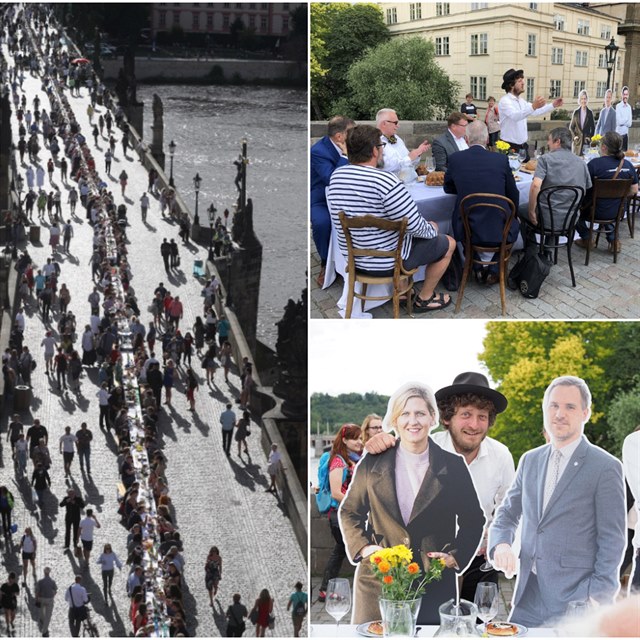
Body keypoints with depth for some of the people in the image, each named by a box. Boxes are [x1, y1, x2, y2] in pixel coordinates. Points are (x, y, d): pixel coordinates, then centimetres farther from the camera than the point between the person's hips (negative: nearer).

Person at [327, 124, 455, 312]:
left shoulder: (336, 176, -5)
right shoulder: (385, 182, -27)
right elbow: (415, 226, -21)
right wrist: (432, 229, 1)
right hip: (387, 260, -8)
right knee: (448, 244, 16)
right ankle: (425, 298, 29)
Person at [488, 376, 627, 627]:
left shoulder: (606, 467, -6)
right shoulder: (529, 460, 11)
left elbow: (612, 540, -6)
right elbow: (507, 514, 17)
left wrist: (597, 598, -12)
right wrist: (500, 545, -4)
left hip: (576, 601, -5)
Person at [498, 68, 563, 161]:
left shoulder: (521, 101, 13)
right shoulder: (505, 101, -16)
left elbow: (536, 111, 21)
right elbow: (515, 116, -34)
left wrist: (553, 105, 10)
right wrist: (533, 106, -48)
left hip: (523, 146, 8)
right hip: (510, 147, -8)